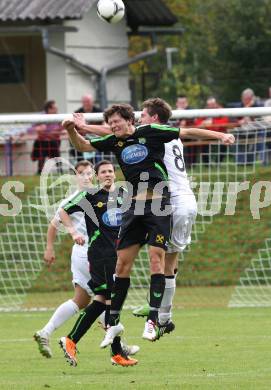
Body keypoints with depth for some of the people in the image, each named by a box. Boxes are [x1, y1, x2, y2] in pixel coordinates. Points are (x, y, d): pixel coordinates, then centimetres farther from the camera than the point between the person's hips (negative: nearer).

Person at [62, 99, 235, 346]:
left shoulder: (150, 132, -3)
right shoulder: (115, 141, 11)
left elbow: (187, 132, -1)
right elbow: (83, 145, 20)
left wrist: (220, 136, -8)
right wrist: (71, 130, 0)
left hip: (159, 203, -5)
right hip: (134, 206, 5)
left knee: (156, 257, -14)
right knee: (123, 262, 3)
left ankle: (153, 320, -15)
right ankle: (113, 323, 13)